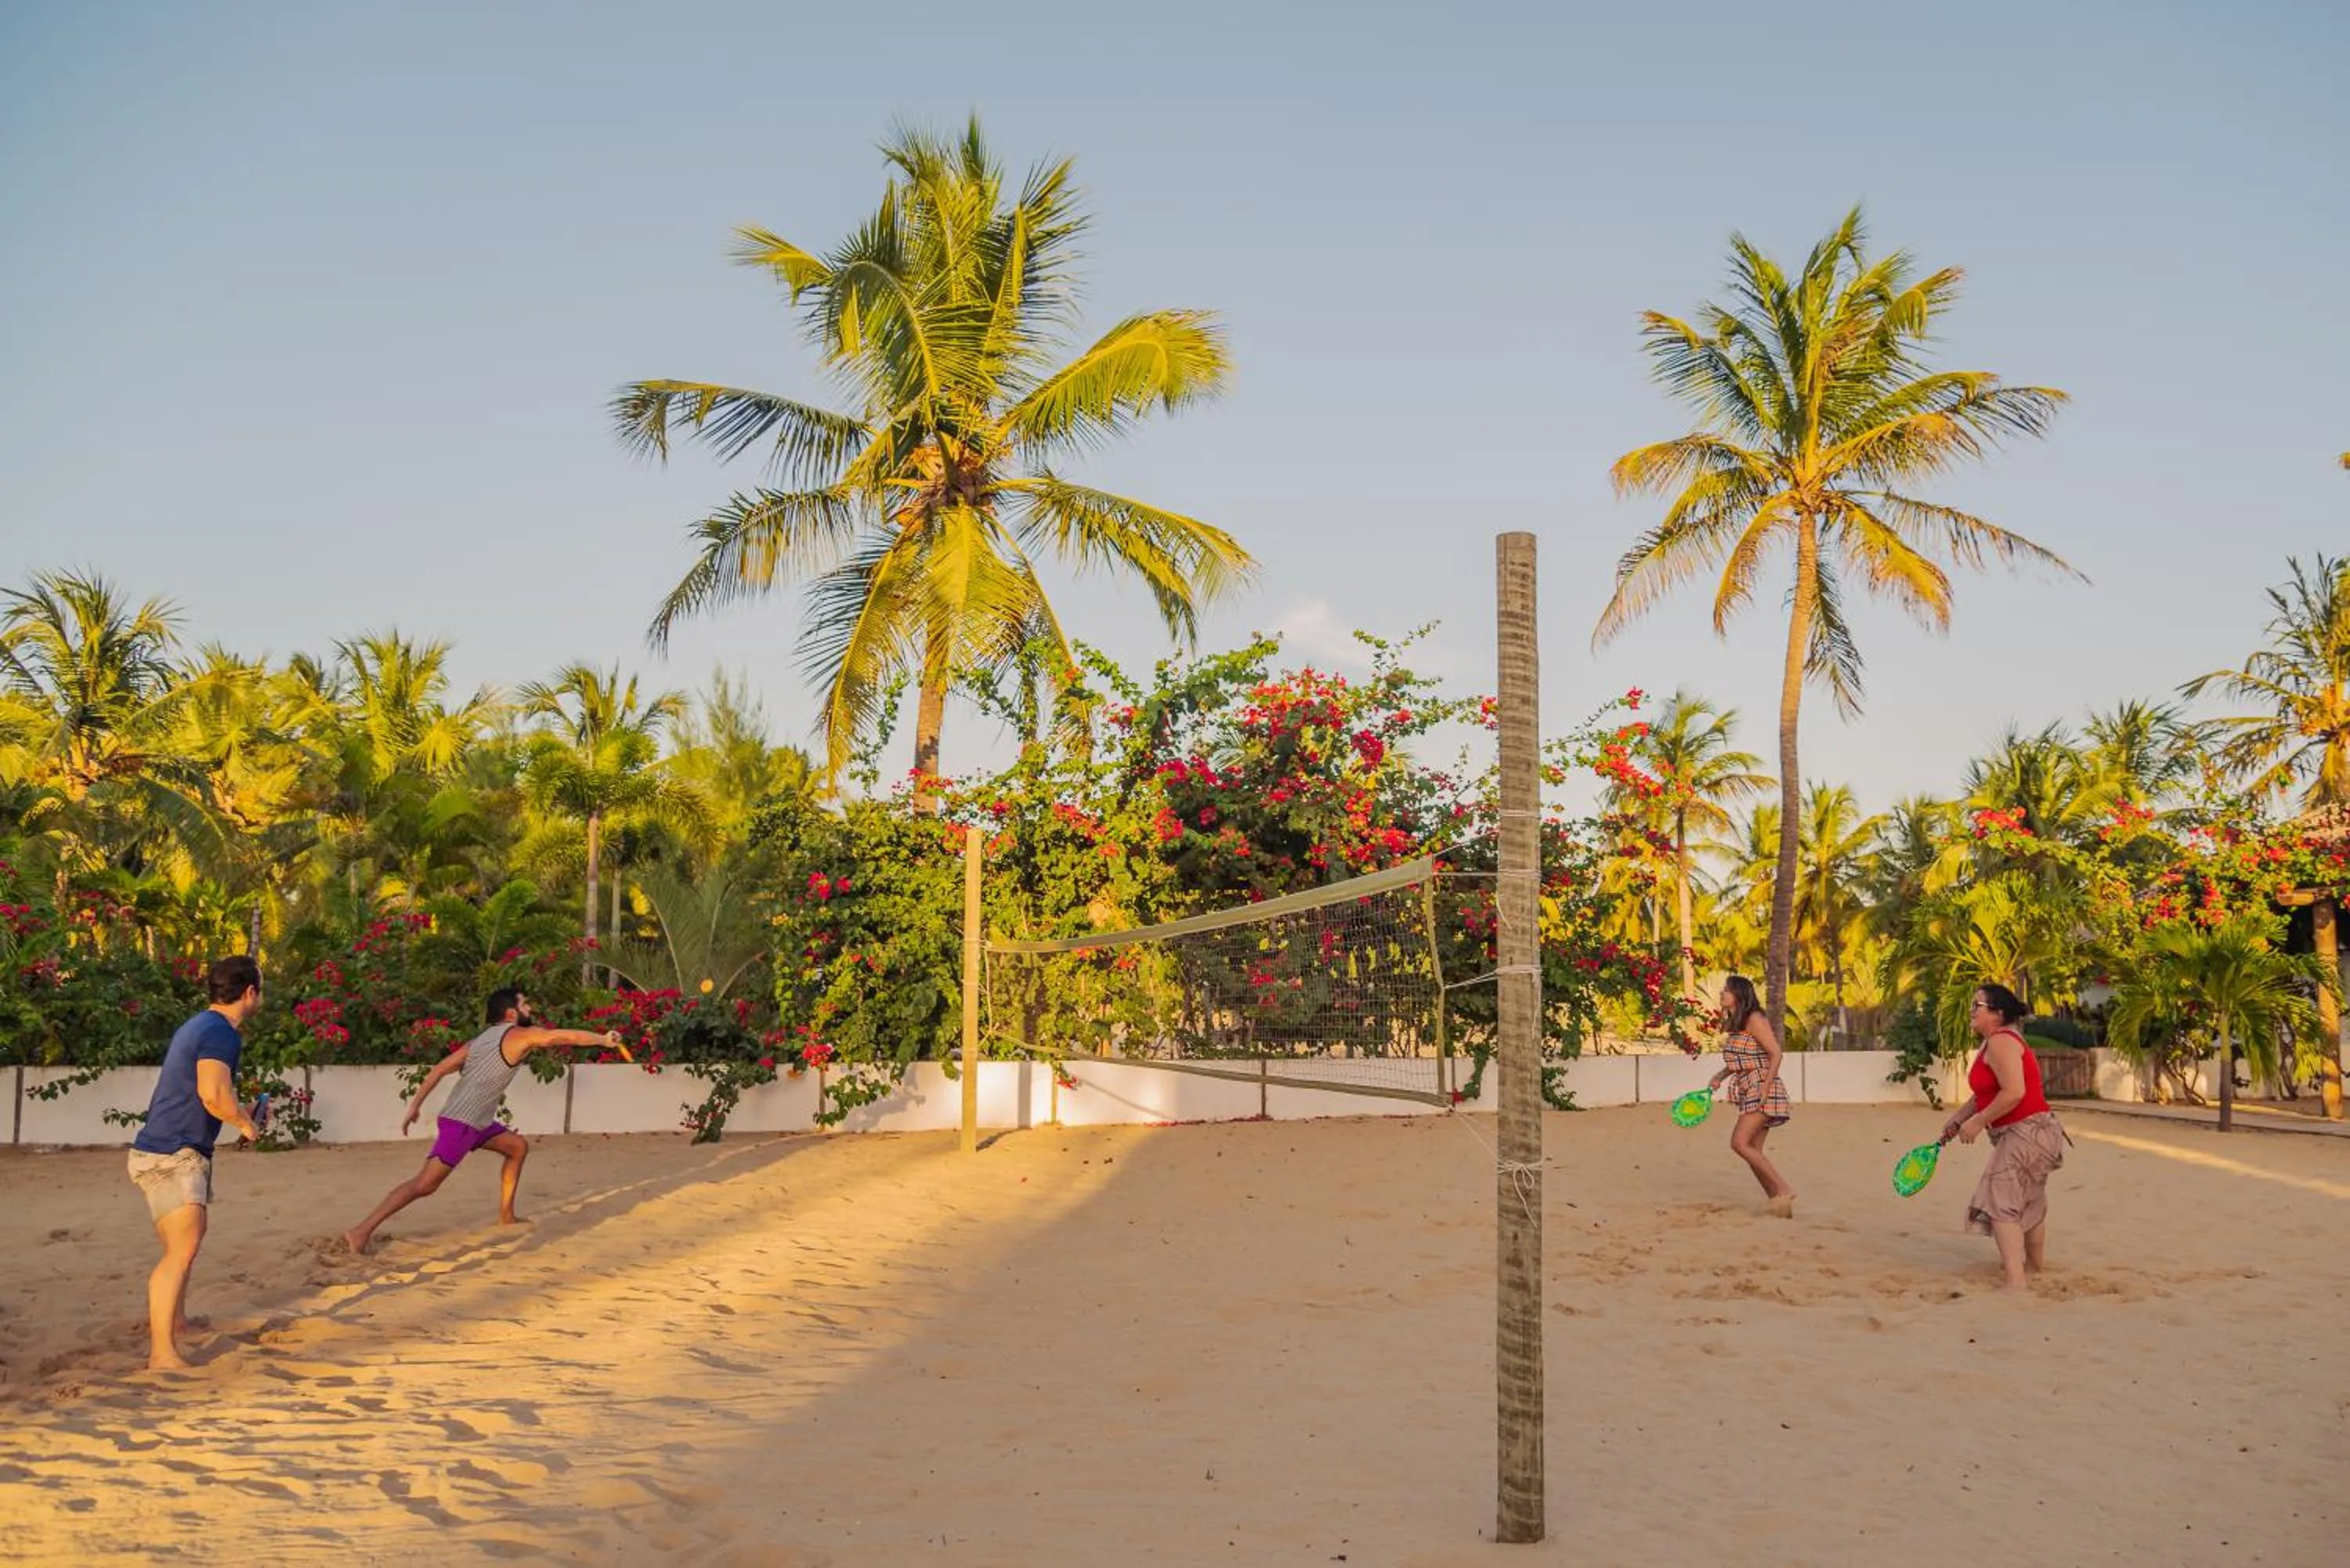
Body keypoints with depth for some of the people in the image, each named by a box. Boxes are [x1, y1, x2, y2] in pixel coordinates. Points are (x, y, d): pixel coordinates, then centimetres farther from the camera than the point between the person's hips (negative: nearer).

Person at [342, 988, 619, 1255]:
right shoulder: (521, 1035, -6)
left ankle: (506, 1216, 21)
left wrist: (415, 1105, 11)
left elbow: (440, 1068, 11)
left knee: (518, 1146, 20)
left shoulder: (482, 1038, 16)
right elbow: (568, 1036, 1)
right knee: (425, 1184, -13)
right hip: (462, 1123, -10)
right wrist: (603, 1039, 12)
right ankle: (362, 1231, -17)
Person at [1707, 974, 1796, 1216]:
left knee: (1740, 1143, -18)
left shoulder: (1754, 1019, -12)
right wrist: (1720, 1076, 10)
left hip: (1762, 1090, -9)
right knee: (1752, 1151, 5)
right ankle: (1780, 1204, 8)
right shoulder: (1734, 1024, 15)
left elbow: (1776, 1053, -16)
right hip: (1749, 1094, 9)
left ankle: (1783, 1189, -14)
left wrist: (1766, 1086, -23)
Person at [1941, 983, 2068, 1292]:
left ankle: (2017, 1281, -24)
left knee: (2000, 1202, -18)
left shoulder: (2000, 1043, -20)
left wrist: (1977, 1122, -23)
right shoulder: (1993, 1043, 13)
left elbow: (2014, 1092, -30)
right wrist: (1957, 1119, 12)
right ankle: (2035, 1263, 49)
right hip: (2028, 1132, 12)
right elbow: (1986, 1093, 20)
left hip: (2026, 1133, -12)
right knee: (2027, 1202, 29)